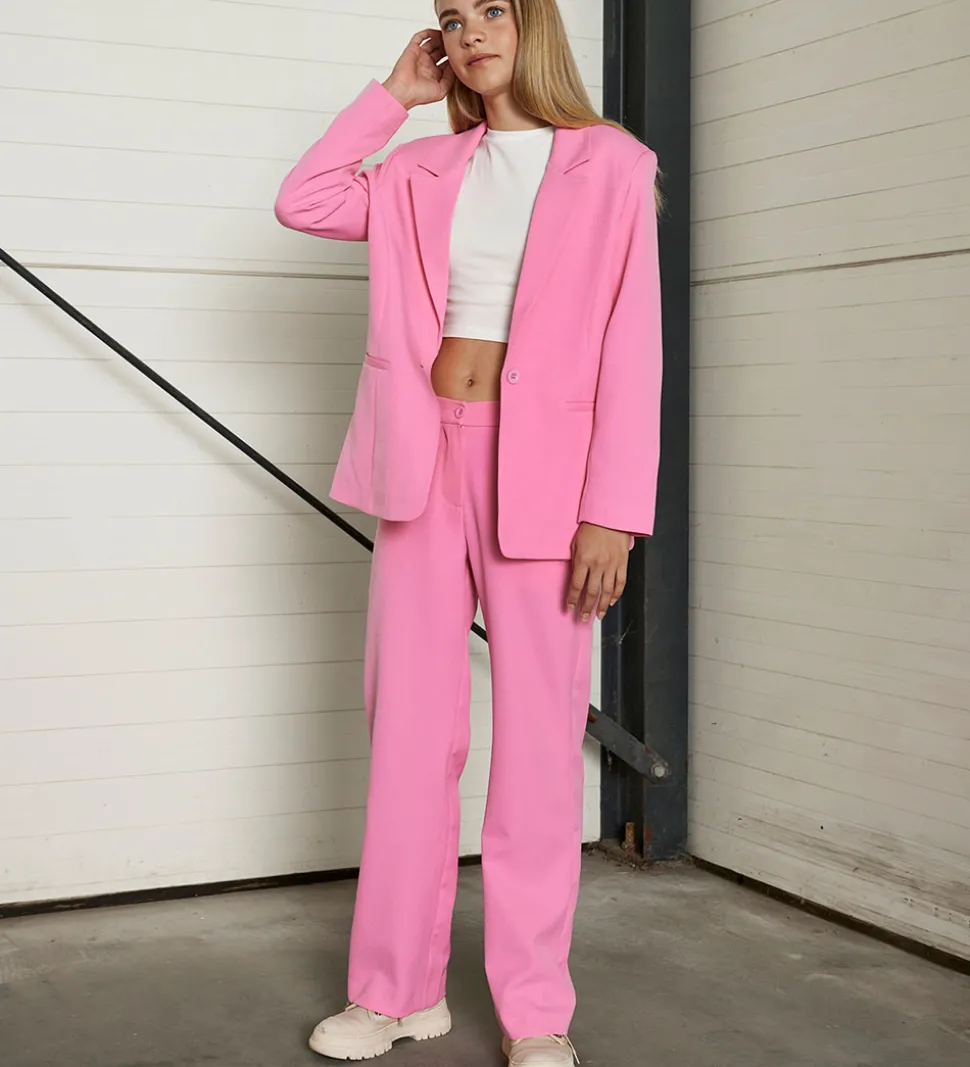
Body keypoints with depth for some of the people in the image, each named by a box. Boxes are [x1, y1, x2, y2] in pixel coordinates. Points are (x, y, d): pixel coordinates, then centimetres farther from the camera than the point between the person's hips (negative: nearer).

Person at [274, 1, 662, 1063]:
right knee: (410, 726, 5)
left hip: (540, 466, -3)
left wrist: (613, 509, -11)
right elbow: (302, 202, 9)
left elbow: (632, 347, -4)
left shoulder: (610, 165, 2)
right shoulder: (428, 169, 14)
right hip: (427, 457, 4)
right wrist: (392, 94, 10)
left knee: (537, 733, -1)